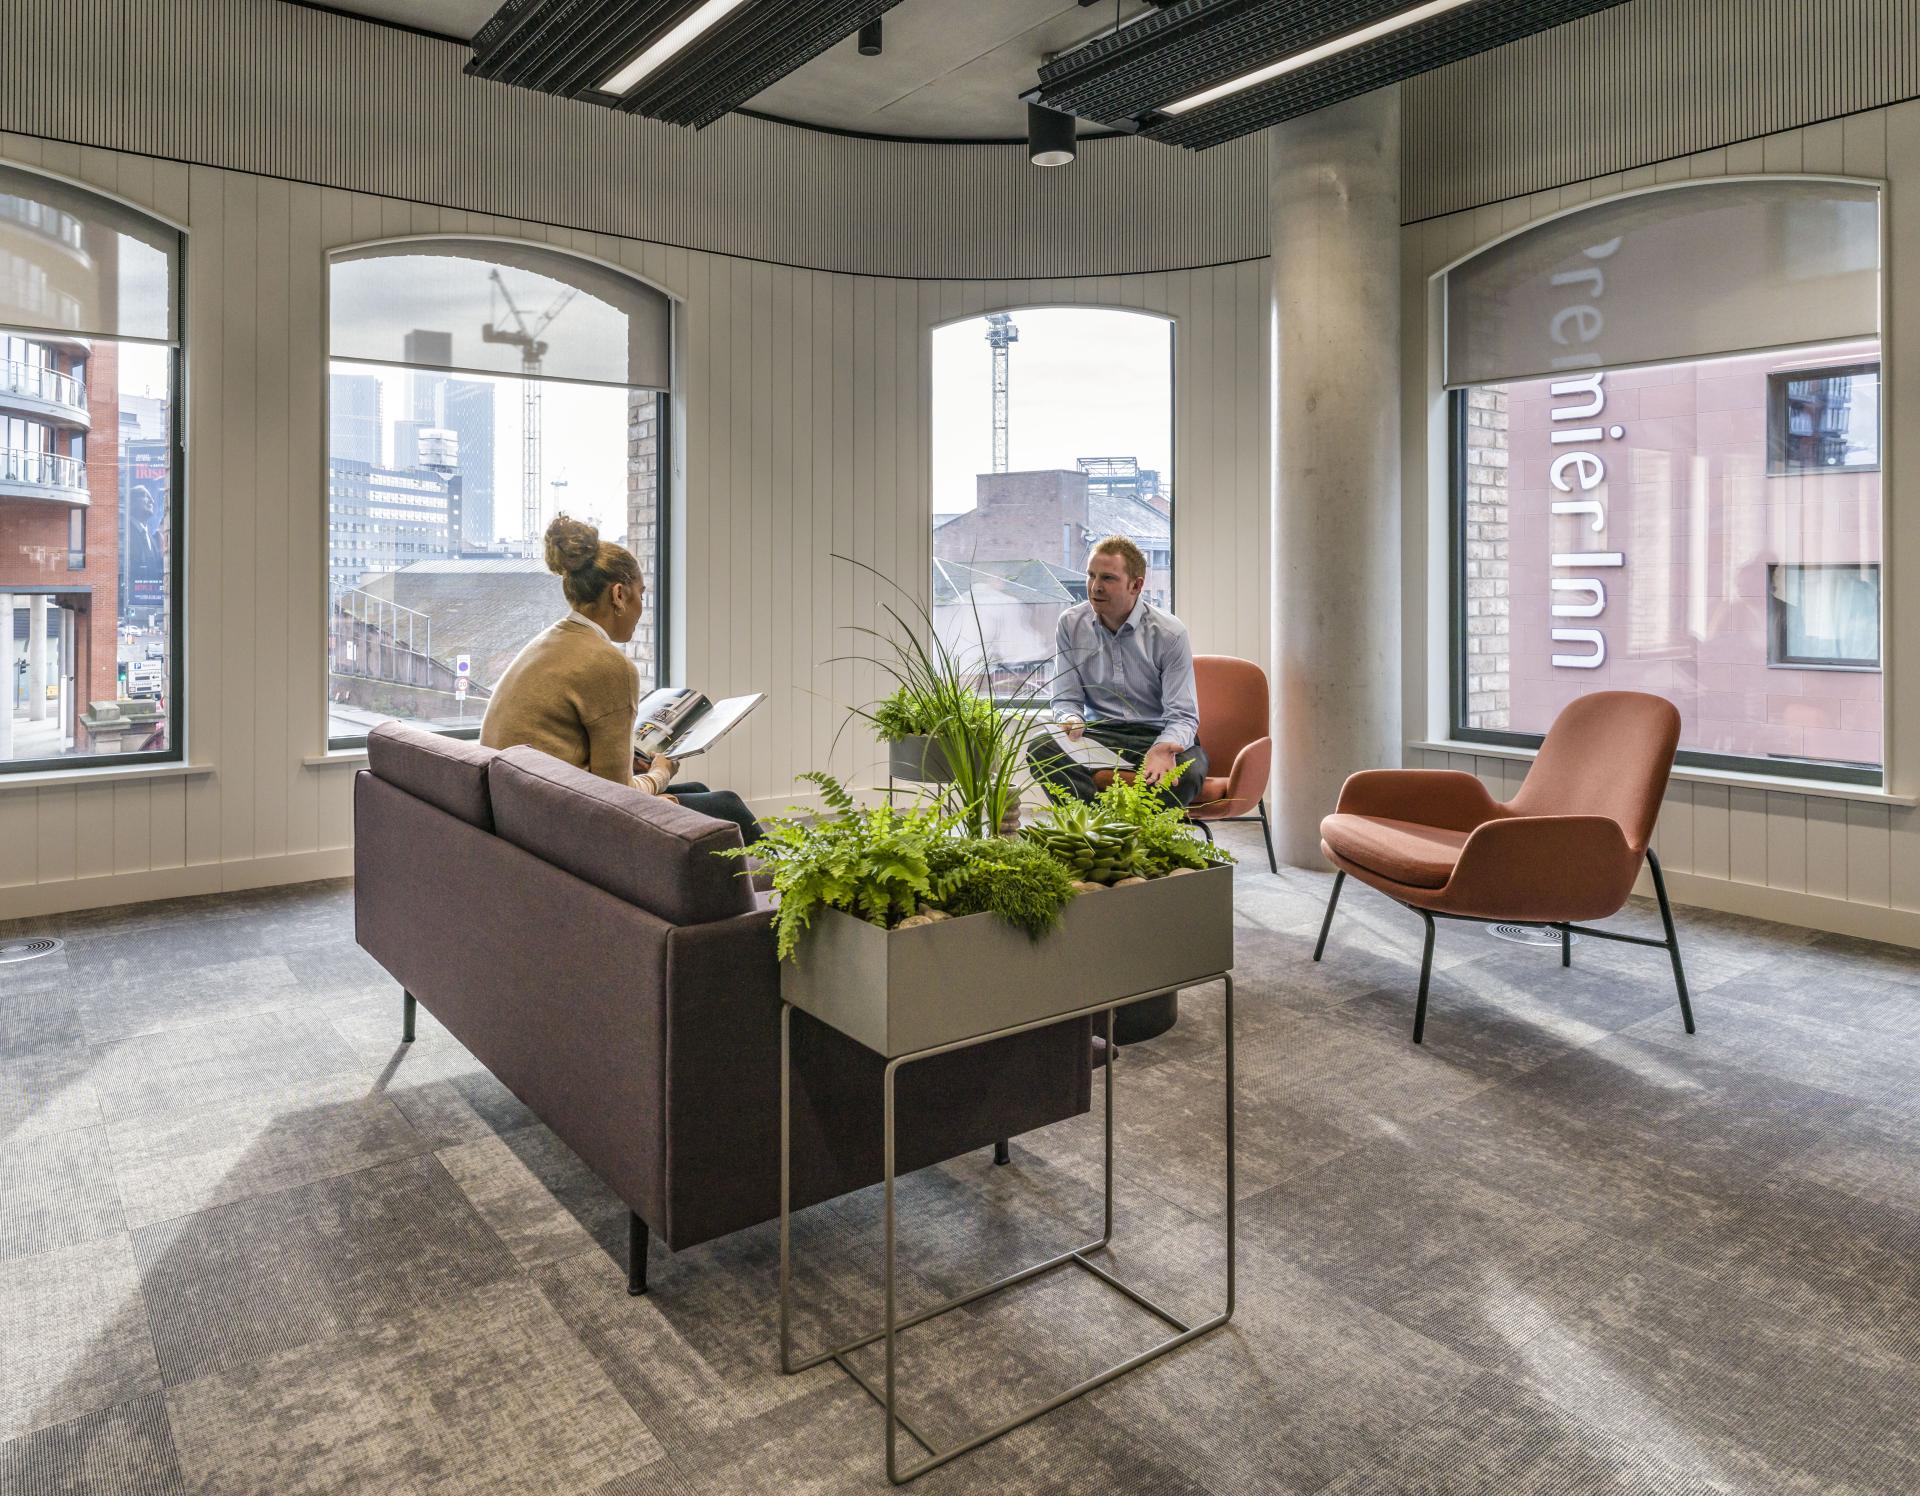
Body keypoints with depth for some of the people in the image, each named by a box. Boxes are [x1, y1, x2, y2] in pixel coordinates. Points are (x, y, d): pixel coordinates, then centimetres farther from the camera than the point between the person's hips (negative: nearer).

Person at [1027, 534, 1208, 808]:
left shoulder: (1170, 633, -7)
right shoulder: (1070, 624, 2)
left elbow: (1182, 715, -10)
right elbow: (1066, 699, 5)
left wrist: (1165, 746, -34)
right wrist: (1072, 721, -21)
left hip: (1157, 734, -2)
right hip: (1099, 733, 2)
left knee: (1188, 770, -36)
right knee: (1041, 748, -28)